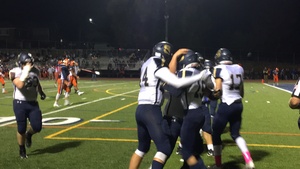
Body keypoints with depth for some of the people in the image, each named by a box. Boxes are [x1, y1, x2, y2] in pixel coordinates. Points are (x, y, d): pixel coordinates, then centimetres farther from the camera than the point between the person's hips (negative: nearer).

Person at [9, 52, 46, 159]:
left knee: (37, 127, -4)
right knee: (21, 129, 2)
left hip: (33, 103, 4)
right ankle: (22, 151, 24)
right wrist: (26, 72, -26)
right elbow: (20, 85, -28)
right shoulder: (15, 72, -11)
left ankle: (29, 134, 32)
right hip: (20, 103, -4)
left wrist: (41, 92, 14)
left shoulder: (35, 71, 5)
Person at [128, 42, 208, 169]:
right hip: (151, 110, -9)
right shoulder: (159, 68, -9)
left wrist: (175, 56, 26)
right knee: (164, 148, -6)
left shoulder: (147, 64, 16)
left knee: (142, 147, 20)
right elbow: (178, 83, -20)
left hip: (141, 109, 9)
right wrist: (200, 76, -14)